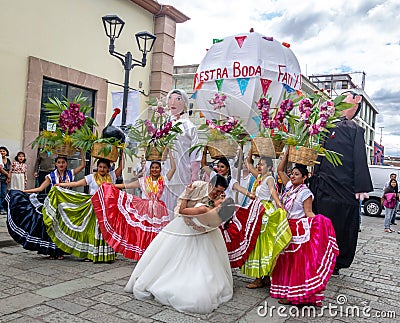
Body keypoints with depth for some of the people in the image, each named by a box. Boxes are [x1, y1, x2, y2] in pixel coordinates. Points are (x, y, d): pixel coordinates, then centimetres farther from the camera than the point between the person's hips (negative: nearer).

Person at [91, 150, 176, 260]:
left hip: (158, 211, 0)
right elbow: (127, 185, 5)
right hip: (144, 209, 0)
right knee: (143, 234, 1)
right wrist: (111, 186, 2)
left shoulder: (163, 180, 6)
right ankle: (144, 257, 13)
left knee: (156, 235, 0)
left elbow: (173, 168, 1)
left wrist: (170, 153, 1)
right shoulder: (143, 180, 6)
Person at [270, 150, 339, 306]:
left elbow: (308, 213, -12)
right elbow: (280, 170, 15)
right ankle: (285, 291, 24)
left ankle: (294, 294, 4)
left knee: (297, 262, -3)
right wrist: (286, 154, 8)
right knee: (285, 260, 12)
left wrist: (321, 222, -28)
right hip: (286, 228, 7)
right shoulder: (289, 186, 8)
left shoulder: (305, 192, -10)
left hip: (299, 230, -7)